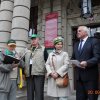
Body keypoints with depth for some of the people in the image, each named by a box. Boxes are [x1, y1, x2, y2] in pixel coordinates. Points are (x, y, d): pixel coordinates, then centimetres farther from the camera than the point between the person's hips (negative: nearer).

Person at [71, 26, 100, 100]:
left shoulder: (93, 42, -2)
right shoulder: (76, 44, 19)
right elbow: (73, 58, 21)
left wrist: (87, 63, -26)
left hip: (90, 75, -6)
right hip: (79, 76, 6)